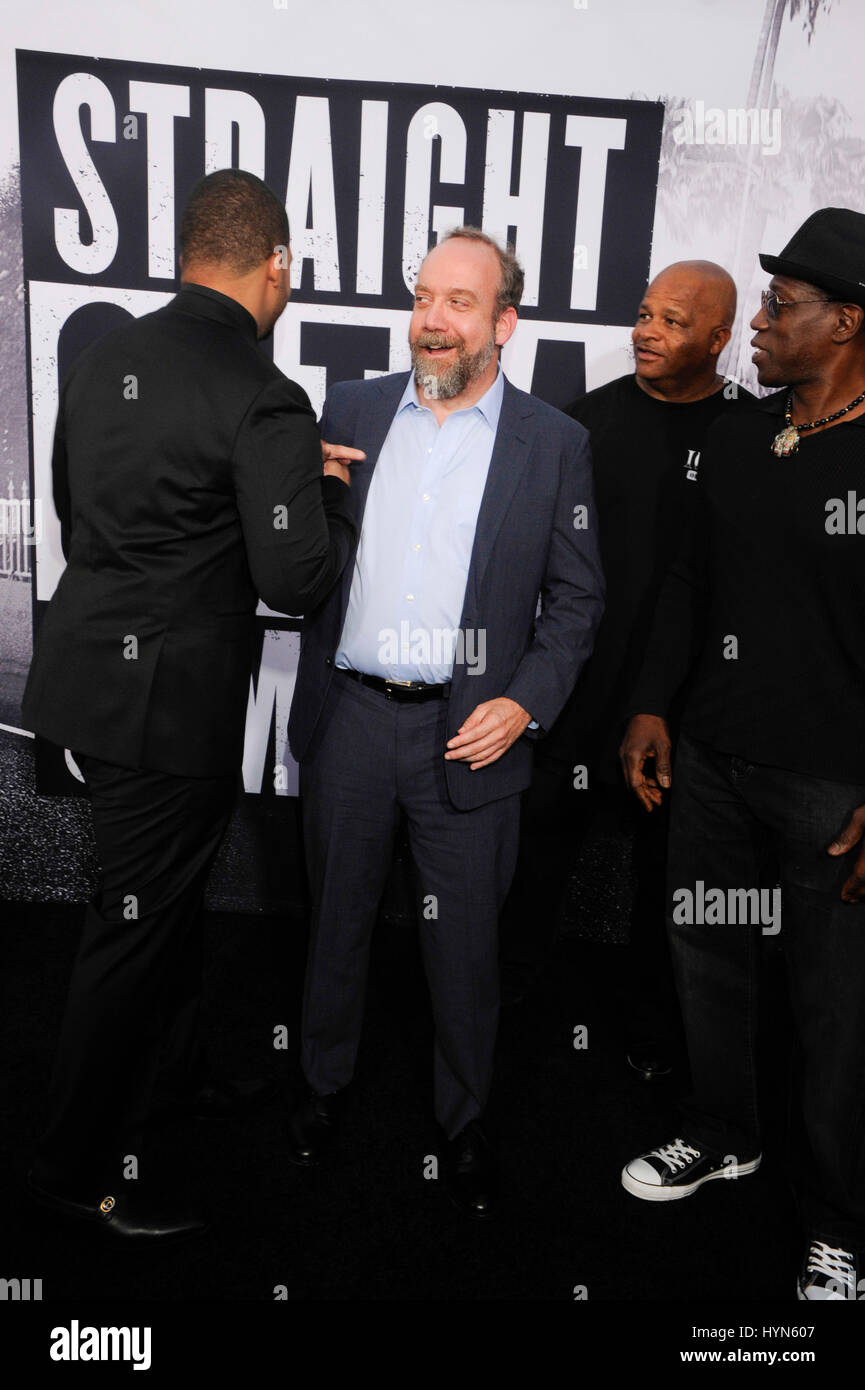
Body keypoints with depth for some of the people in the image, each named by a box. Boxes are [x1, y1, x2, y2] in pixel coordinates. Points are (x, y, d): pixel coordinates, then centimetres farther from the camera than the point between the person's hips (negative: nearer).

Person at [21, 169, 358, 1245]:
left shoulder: (103, 358, 8)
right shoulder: (264, 400, -17)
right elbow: (296, 578, -19)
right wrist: (331, 488, 0)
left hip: (88, 664, 9)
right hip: (172, 700, -9)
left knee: (171, 887, 25)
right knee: (139, 925, 6)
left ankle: (173, 1068, 47)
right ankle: (80, 1173, 26)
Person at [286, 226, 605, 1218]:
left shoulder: (554, 443, 0)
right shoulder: (350, 410, 6)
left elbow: (576, 597, 1)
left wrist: (526, 702, -11)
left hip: (468, 732, -2)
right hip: (347, 719, 2)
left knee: (465, 943, 11)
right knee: (335, 916, 19)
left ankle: (463, 1122, 35)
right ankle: (325, 1082, 44)